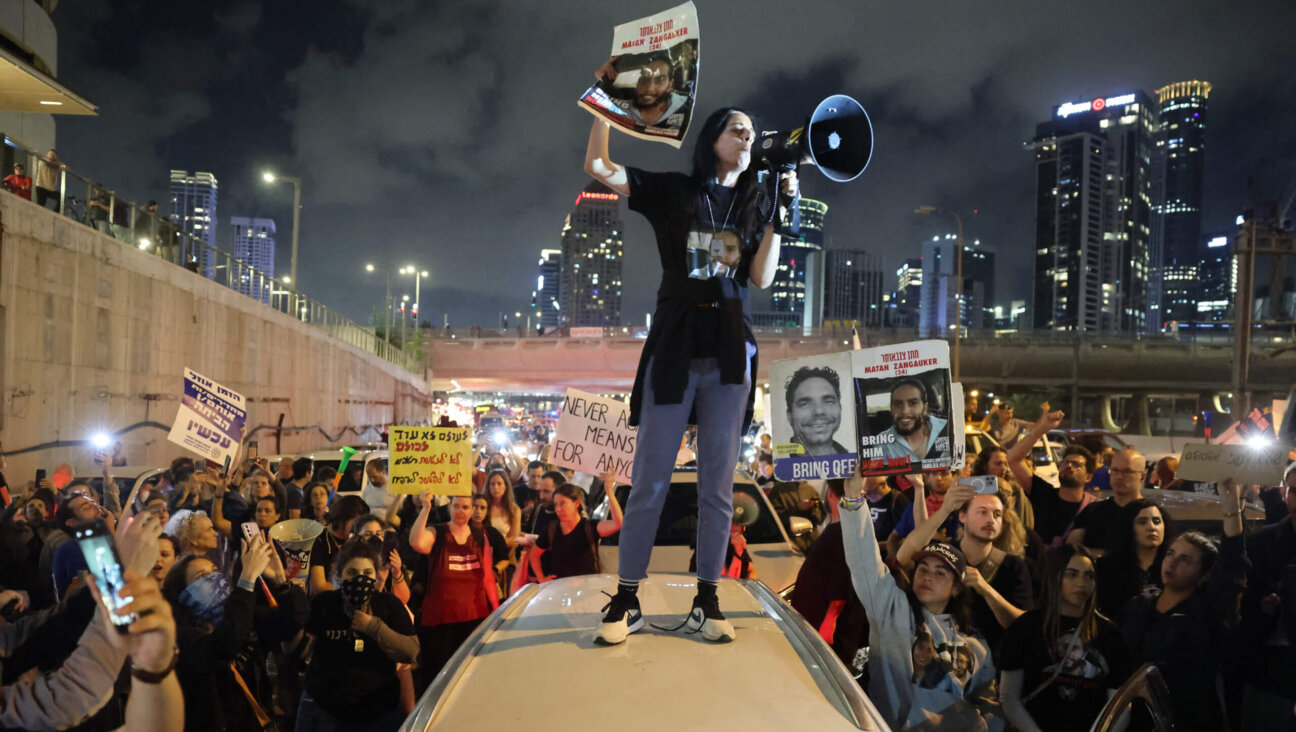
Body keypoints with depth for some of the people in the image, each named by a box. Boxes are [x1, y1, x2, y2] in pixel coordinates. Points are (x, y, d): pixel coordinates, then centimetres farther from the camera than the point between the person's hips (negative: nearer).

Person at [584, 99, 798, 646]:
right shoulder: (672, 191, 7)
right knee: (649, 481, 0)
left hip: (730, 355, 2)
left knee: (717, 486, 4)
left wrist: (782, 209, -2)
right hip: (672, 349, -2)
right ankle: (626, 601, 9)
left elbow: (761, 279, 2)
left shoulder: (755, 204, 14)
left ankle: (706, 601, 15)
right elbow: (597, 166, -1)